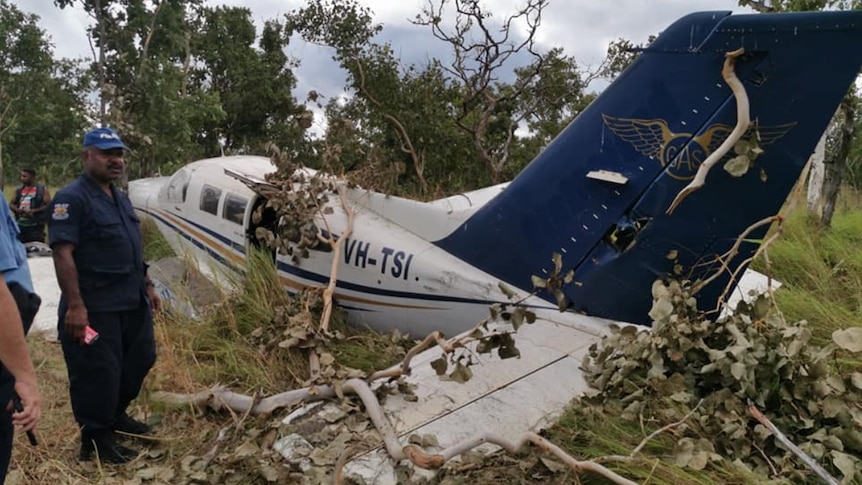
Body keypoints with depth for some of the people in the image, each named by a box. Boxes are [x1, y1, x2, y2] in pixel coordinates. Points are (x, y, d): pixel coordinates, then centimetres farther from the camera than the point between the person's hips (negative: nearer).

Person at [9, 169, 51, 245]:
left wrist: (34, 211, -19)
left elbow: (48, 206, -8)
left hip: (35, 227, -5)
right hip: (20, 225, 5)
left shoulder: (42, 190, -2)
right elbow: (11, 204, 18)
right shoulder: (19, 190, 12)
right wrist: (17, 209, -5)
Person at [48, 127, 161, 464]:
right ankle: (95, 440, 16)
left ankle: (116, 415, 39)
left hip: (132, 303, 9)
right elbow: (63, 254, -21)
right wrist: (74, 305, -26)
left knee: (140, 359, 19)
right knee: (98, 374, 0)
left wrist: (147, 287, 20)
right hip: (95, 308, -9)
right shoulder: (72, 199, -15)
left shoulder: (120, 199, 14)